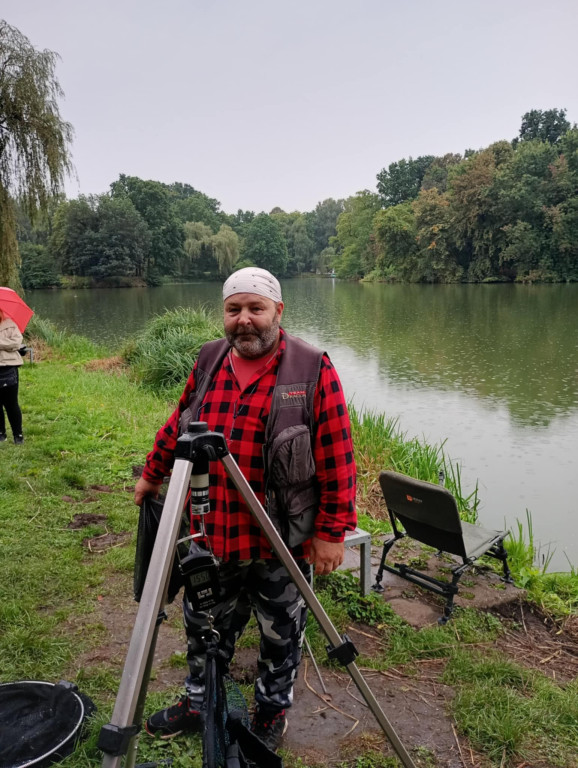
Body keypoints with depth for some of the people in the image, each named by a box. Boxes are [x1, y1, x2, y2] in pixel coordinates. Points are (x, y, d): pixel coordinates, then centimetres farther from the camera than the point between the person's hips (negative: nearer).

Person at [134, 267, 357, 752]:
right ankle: (198, 702, 46)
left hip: (282, 542, -4)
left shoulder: (313, 369, -13)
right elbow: (178, 426, 16)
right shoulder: (208, 362, 3)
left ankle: (272, 712, 42)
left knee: (280, 634, 16)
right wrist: (152, 474, 24)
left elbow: (337, 458, -14)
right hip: (210, 535, 4)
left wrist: (332, 531, -14)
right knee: (206, 626, 22)